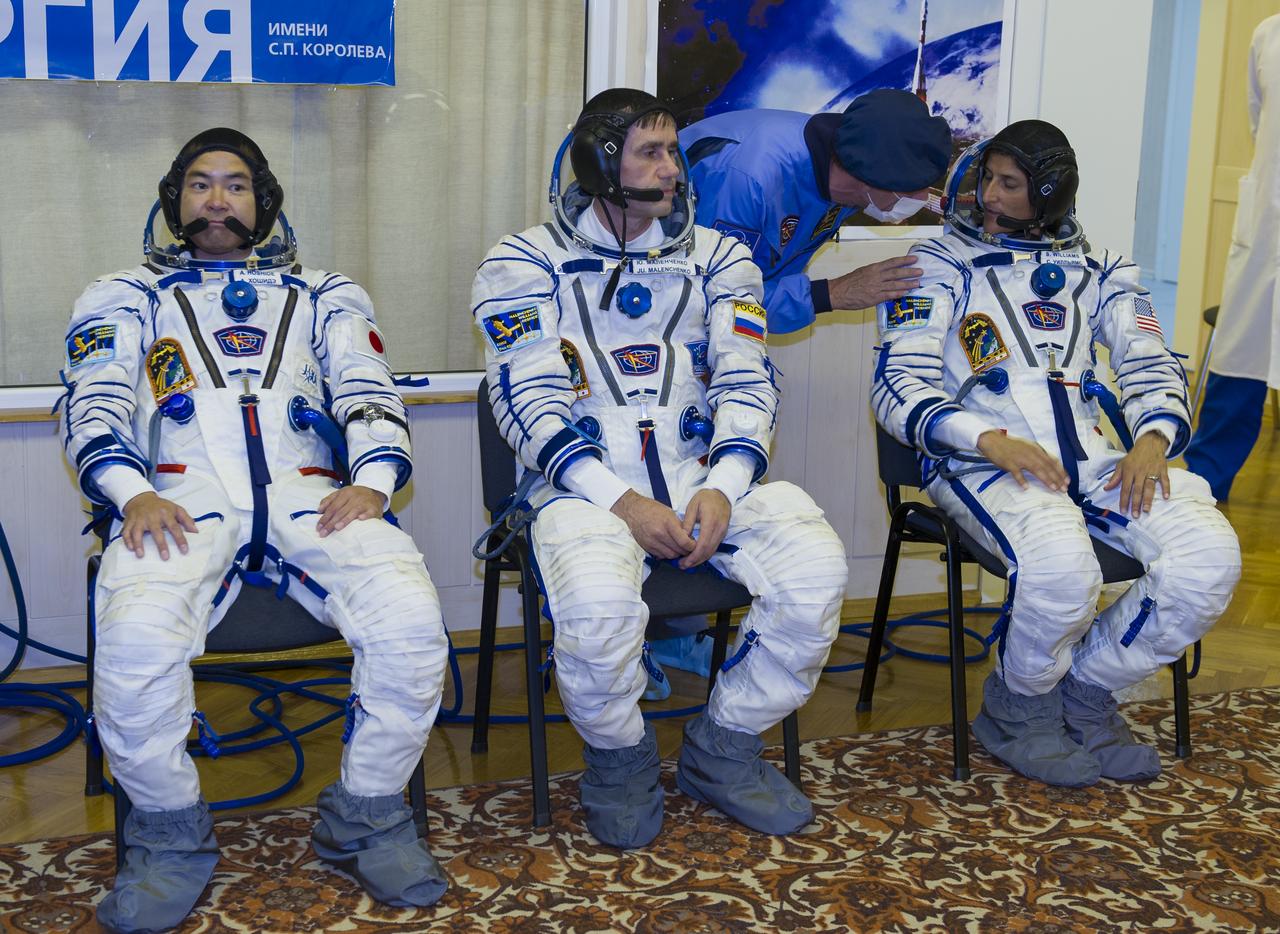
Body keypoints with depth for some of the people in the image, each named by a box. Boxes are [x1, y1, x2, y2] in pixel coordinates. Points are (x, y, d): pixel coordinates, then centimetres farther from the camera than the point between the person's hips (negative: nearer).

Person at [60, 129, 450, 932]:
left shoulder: (325, 295, 29)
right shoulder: (130, 296, 26)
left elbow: (370, 396, 15)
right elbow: (94, 406, 11)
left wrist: (373, 481, -7)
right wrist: (133, 494, -10)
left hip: (307, 492, 1)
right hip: (181, 495, -1)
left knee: (411, 619, -29)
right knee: (137, 640, -34)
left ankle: (366, 815, -7)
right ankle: (172, 834, -9)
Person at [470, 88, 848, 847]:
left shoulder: (717, 259, 17)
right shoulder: (527, 265, 6)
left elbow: (748, 383, 8)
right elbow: (529, 402, -3)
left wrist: (723, 487, -12)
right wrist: (620, 502, -17)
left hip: (707, 476, 4)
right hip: (588, 483, -3)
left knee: (816, 567, -25)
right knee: (598, 606, -36)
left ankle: (723, 750, 0)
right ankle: (620, 758, -1)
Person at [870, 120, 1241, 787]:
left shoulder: (1095, 271, 22)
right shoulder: (939, 266, 10)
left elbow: (1149, 363, 16)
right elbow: (899, 386, -2)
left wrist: (1152, 439, -7)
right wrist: (991, 440, -19)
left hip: (1092, 458, 5)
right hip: (985, 459, -4)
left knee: (1210, 557, -22)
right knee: (1061, 564, -37)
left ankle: (1084, 694, 1)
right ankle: (1020, 707, -3)